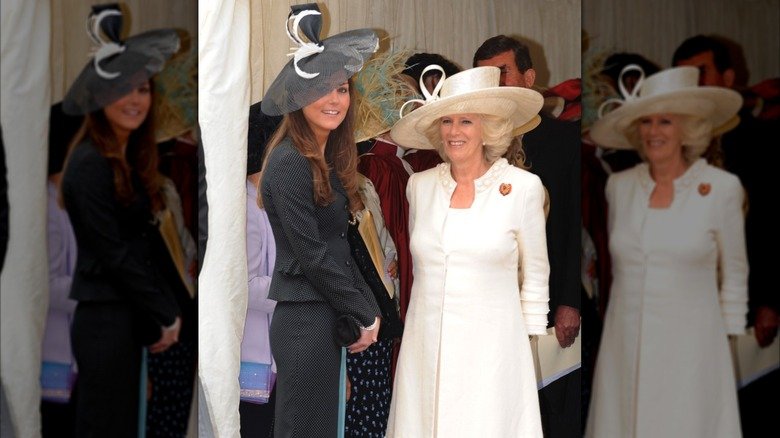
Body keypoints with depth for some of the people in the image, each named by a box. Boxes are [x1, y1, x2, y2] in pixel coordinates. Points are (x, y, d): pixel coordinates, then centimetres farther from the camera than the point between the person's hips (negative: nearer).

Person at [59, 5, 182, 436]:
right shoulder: (89, 164, -15)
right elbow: (112, 254, -16)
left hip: (129, 316, 8)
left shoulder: (132, 158, 11)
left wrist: (165, 311, 6)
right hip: (104, 320, -8)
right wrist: (167, 315, -9)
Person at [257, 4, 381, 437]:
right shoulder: (288, 162, -15)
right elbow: (312, 256, -17)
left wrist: (368, 311, 5)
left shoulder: (330, 158, 11)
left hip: (329, 317, 9)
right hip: (304, 320, -8)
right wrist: (366, 315, -9)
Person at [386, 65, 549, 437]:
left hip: (490, 346, -3)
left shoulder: (523, 187, -4)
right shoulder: (419, 185, 5)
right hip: (424, 346, 3)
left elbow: (535, 275, 3)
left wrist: (529, 341, 4)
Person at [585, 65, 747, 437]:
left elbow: (734, 276, 2)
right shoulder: (619, 186, 3)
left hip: (690, 350, -3)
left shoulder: (721, 189, -6)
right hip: (624, 349, 3)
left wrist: (726, 347, 2)